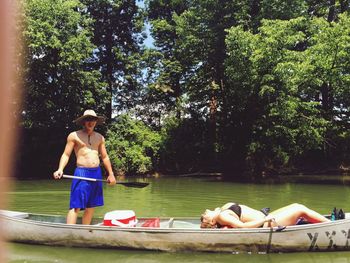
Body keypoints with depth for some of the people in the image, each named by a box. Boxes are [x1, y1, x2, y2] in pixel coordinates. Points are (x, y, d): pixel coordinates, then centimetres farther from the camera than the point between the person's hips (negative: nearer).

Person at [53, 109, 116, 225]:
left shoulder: (99, 137, 14)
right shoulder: (74, 136, 1)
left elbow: (105, 157, 19)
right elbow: (66, 154, -2)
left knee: (91, 206, 8)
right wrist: (60, 169, -18)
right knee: (76, 206, -11)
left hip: (97, 173, 5)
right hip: (81, 173, -5)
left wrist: (111, 174, 16)